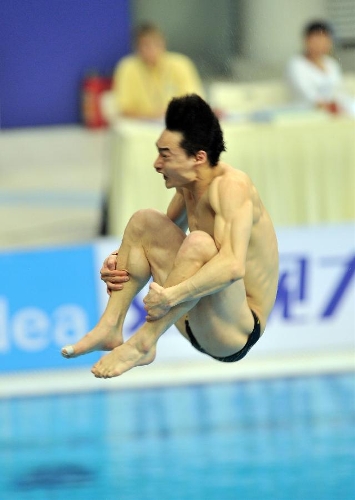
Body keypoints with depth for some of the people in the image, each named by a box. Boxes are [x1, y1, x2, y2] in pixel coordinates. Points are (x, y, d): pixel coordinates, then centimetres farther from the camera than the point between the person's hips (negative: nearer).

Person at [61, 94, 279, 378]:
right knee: (143, 222, 7)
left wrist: (170, 296, -40)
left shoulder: (231, 186, -21)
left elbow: (233, 265, -36)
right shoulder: (188, 186, 4)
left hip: (237, 332, -9)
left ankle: (143, 343, -24)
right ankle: (110, 327, -3)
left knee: (199, 243, -34)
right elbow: (164, 236, 22)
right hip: (195, 322, 9)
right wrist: (117, 261, 4)